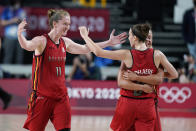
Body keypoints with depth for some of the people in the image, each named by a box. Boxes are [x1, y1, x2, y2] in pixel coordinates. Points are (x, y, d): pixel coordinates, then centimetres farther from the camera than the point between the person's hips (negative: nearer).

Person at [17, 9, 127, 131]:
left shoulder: (65, 42, 8)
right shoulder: (42, 41, -13)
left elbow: (84, 49, 20)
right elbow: (27, 45, -33)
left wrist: (108, 43, 21)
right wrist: (20, 35, -56)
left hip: (61, 96, 6)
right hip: (42, 96, -6)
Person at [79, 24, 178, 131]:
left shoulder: (127, 55, -10)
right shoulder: (157, 55, -6)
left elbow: (98, 52, -6)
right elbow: (174, 75, 2)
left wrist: (85, 36, 7)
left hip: (127, 103, -1)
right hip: (147, 106, 1)